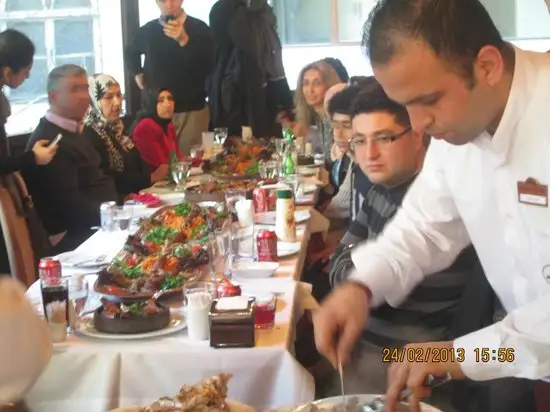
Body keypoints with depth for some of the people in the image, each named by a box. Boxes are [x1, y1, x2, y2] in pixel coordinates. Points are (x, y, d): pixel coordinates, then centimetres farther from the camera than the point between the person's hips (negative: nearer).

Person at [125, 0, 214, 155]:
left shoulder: (199, 28, -4)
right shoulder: (148, 31, 6)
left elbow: (207, 67, -18)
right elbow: (130, 53, 29)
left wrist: (184, 41, -27)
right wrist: (138, 74, 13)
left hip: (192, 110, -3)